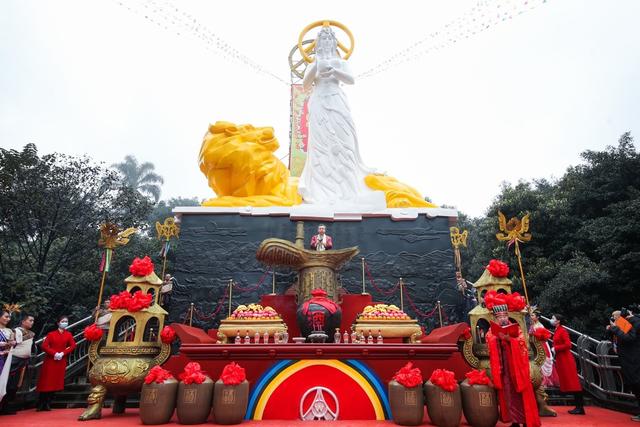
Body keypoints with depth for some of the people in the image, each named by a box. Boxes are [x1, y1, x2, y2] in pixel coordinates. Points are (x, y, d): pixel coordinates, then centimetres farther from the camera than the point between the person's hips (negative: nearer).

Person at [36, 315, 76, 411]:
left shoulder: (69, 335, 6)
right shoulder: (51, 334, 1)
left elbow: (73, 346, -2)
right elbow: (44, 346, -7)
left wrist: (63, 353, -15)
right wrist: (54, 353, -18)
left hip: (61, 361, 2)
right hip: (50, 360, -2)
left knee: (55, 383, 1)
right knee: (45, 382, -2)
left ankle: (47, 404, 11)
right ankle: (40, 405, 9)